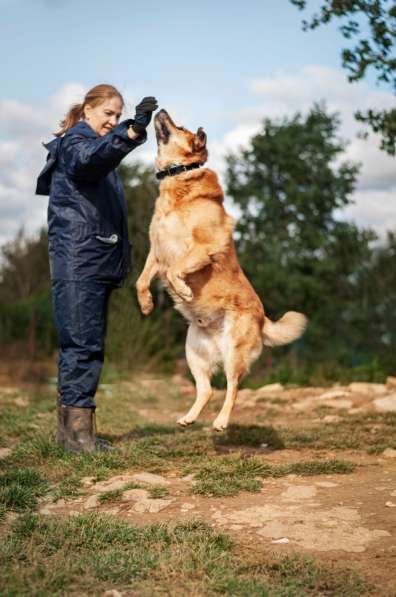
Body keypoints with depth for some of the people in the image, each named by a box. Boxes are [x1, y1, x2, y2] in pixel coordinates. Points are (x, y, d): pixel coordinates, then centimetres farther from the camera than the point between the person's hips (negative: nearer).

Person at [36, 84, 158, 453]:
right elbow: (89, 158, -30)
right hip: (76, 259, -9)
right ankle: (77, 429, -11)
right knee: (82, 343, -12)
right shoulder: (73, 143, -4)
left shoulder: (100, 147, 24)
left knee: (89, 346, 7)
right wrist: (132, 133, -46)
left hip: (99, 261, 9)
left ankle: (71, 430, 11)